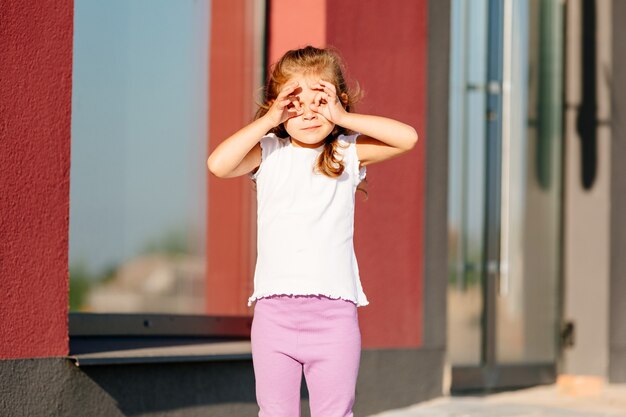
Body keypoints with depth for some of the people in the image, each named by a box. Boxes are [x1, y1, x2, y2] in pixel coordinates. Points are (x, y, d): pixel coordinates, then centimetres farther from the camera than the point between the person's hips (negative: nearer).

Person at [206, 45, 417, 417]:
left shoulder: (348, 153, 4)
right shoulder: (268, 153, 4)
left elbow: (408, 138, -9)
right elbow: (219, 164, -14)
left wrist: (343, 118, -10)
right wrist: (267, 121, -11)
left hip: (334, 310, 0)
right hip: (275, 308, 1)